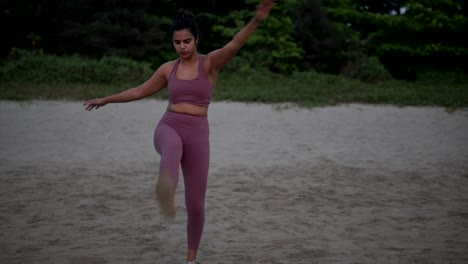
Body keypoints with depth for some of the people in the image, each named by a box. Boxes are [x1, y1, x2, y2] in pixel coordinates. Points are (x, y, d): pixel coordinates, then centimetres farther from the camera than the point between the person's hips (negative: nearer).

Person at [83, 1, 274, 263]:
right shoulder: (168, 68, 10)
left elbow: (235, 44, -20)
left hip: (197, 135, -1)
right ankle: (166, 192, -74)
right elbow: (140, 91, 23)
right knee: (172, 145, -41)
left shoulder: (211, 62, -1)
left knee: (196, 203, 2)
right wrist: (106, 100, 32)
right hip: (168, 127, 1)